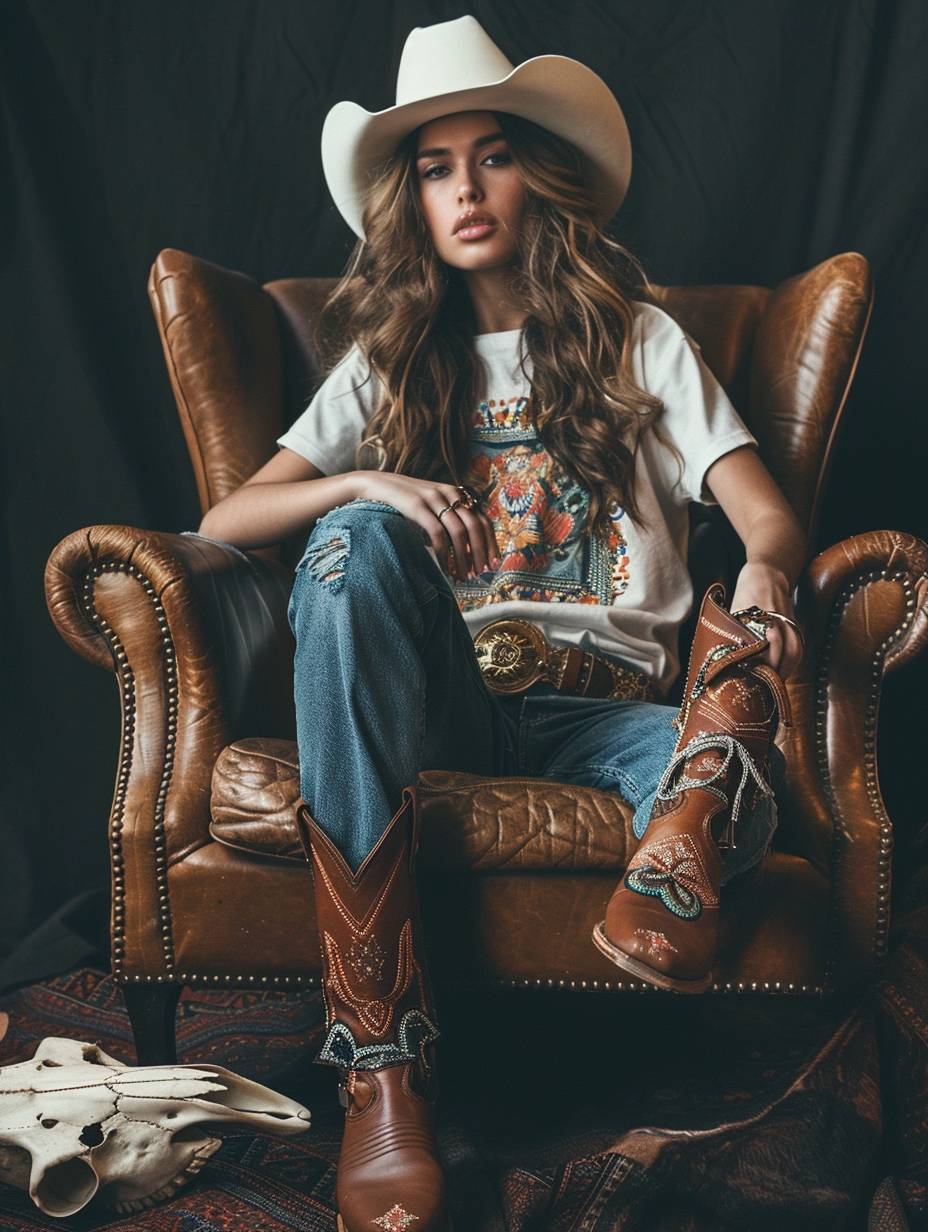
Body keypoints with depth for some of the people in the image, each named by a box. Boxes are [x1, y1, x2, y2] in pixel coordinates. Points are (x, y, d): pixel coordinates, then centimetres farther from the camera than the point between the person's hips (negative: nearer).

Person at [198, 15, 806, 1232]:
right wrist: (362, 486, -15)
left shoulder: (640, 340, 13)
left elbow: (768, 513, 1)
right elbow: (225, 519, 6)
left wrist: (764, 573, -25)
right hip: (439, 691, 4)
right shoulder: (387, 362, 17)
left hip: (599, 707, -3)